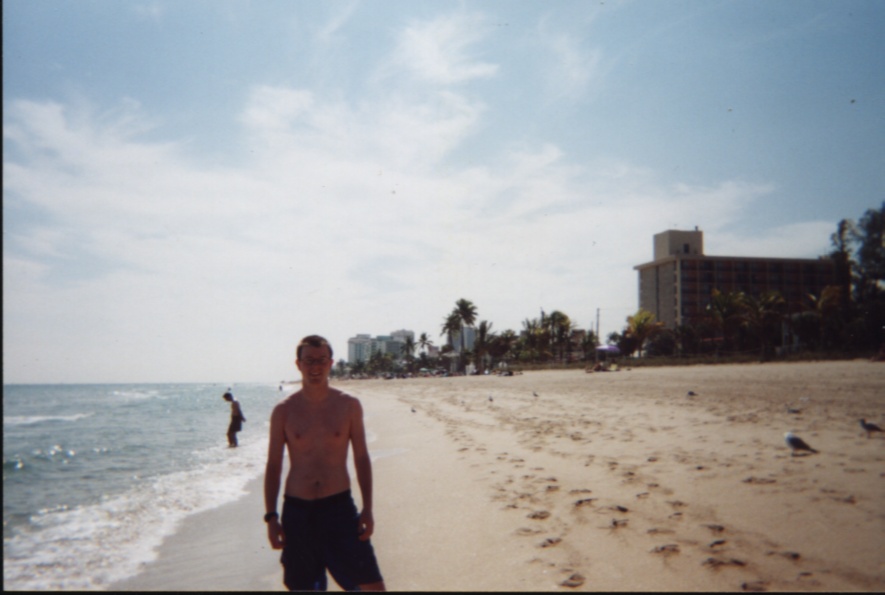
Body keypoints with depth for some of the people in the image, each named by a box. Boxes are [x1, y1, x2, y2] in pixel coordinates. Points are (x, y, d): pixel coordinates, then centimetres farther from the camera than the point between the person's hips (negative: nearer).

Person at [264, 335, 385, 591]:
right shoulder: (283, 411, 0)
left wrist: (367, 509, 0)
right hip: (297, 510, 0)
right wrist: (271, 517, 0)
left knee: (372, 584, -5)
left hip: (340, 506, 0)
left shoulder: (349, 405, 0)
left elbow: (362, 458, 5)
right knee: (300, 586, 9)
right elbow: (273, 465, 4)